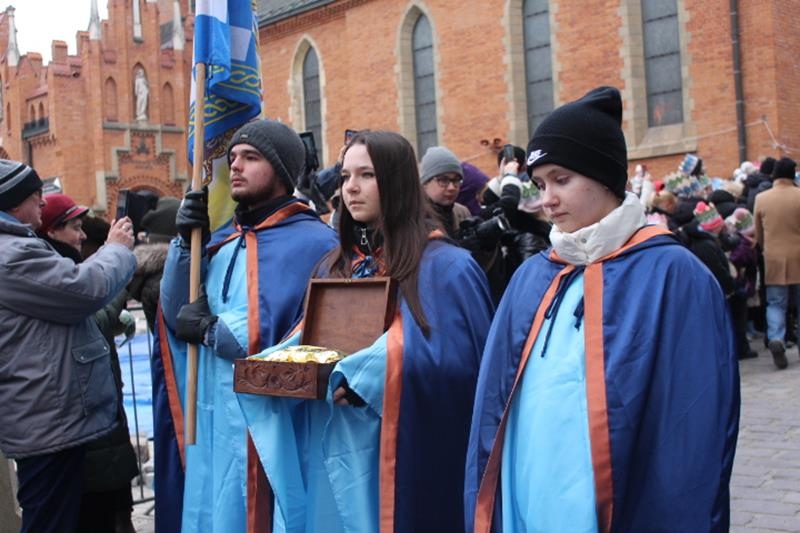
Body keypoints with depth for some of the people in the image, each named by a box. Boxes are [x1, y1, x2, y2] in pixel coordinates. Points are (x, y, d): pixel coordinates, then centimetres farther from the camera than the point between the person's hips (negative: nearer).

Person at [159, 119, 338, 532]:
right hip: (214, 419, 7)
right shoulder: (224, 239, 10)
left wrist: (210, 330, -13)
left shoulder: (313, 242, -12)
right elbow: (175, 316, 8)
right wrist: (186, 241, -5)